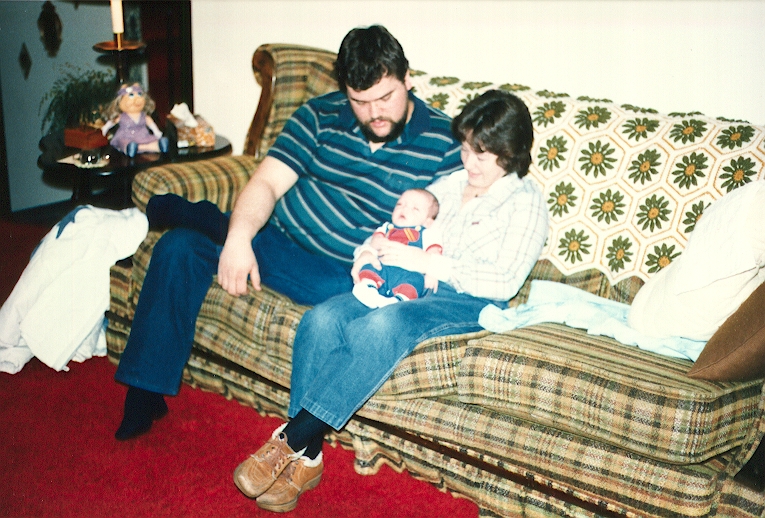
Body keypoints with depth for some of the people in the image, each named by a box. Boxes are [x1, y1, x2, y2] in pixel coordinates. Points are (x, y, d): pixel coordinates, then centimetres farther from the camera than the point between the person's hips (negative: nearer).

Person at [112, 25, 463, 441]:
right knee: (179, 248, -17)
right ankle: (144, 394, -7)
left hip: (339, 270, -2)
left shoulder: (445, 144, -7)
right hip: (274, 233, 3)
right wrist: (239, 237, -25)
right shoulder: (321, 115, -1)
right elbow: (267, 182, -7)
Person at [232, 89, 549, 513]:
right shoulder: (449, 184, 19)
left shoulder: (525, 201, 0)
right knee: (321, 319, -22)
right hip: (402, 288, 6)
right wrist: (372, 252, 1)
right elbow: (404, 228, 25)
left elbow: (505, 282, -13)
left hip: (467, 302, -6)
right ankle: (306, 459, -21)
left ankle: (293, 438, -30)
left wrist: (425, 262, -18)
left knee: (381, 326, -36)